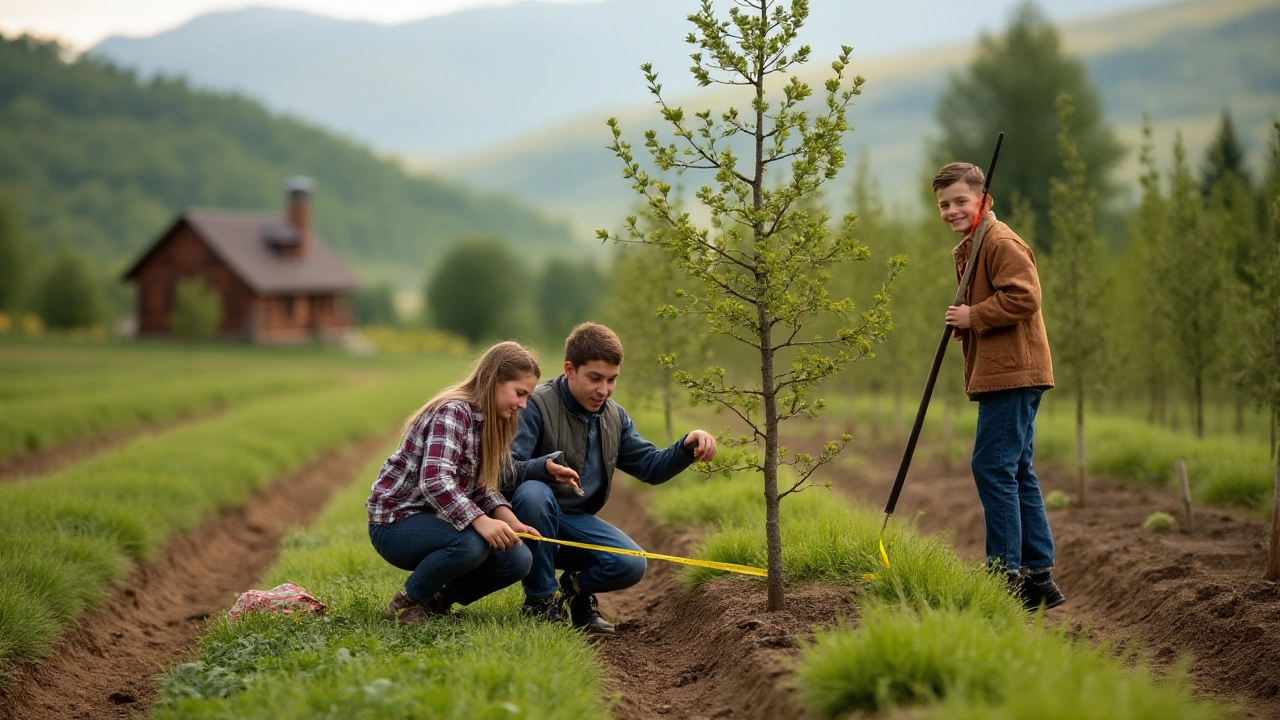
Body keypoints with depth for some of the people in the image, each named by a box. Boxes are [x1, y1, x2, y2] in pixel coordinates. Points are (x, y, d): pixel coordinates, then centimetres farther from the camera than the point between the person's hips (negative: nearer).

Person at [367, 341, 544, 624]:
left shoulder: (491, 422, 7)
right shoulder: (453, 411, -21)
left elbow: (483, 489, 4)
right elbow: (434, 481, -34)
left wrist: (508, 518, -14)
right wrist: (481, 521, -42)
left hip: (437, 521, 8)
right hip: (396, 523, -8)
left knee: (518, 559, -9)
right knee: (470, 543, -35)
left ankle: (440, 598, 11)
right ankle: (407, 601, -9)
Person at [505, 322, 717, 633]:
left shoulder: (614, 417, 9)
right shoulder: (536, 405, -16)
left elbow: (651, 467, 10)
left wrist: (687, 446, -11)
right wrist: (544, 467, -48)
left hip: (575, 521, 5)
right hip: (531, 517, -5)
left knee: (631, 565, -21)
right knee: (534, 493, -40)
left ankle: (577, 587, 15)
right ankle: (540, 600, -20)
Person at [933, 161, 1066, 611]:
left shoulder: (1002, 242, -11)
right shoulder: (967, 249, 22)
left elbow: (1023, 296, -23)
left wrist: (974, 317, -16)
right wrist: (962, 322, 12)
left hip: (1012, 374, -11)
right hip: (1002, 375, 11)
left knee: (993, 467, -12)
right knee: (1017, 473, 11)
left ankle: (1007, 573, -9)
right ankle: (1038, 578, 15)